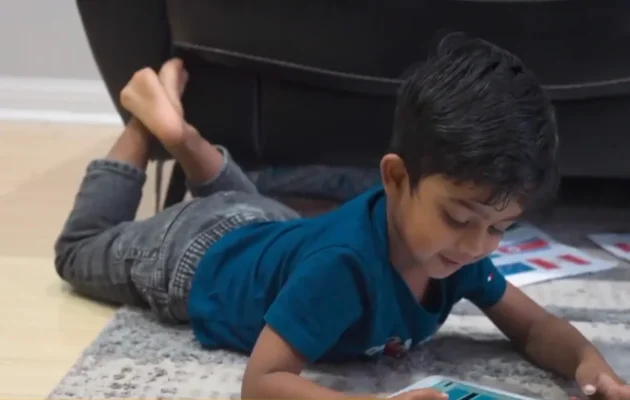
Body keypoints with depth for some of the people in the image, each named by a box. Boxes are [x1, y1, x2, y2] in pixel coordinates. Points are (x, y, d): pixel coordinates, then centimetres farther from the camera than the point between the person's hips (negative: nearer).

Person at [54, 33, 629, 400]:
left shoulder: (457, 247, -26)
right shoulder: (343, 264, -48)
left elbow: (534, 327, -16)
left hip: (270, 231, 5)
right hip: (199, 256, -5)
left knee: (247, 202, 43)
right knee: (80, 250, 25)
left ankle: (177, 130, 38)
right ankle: (145, 121, 28)